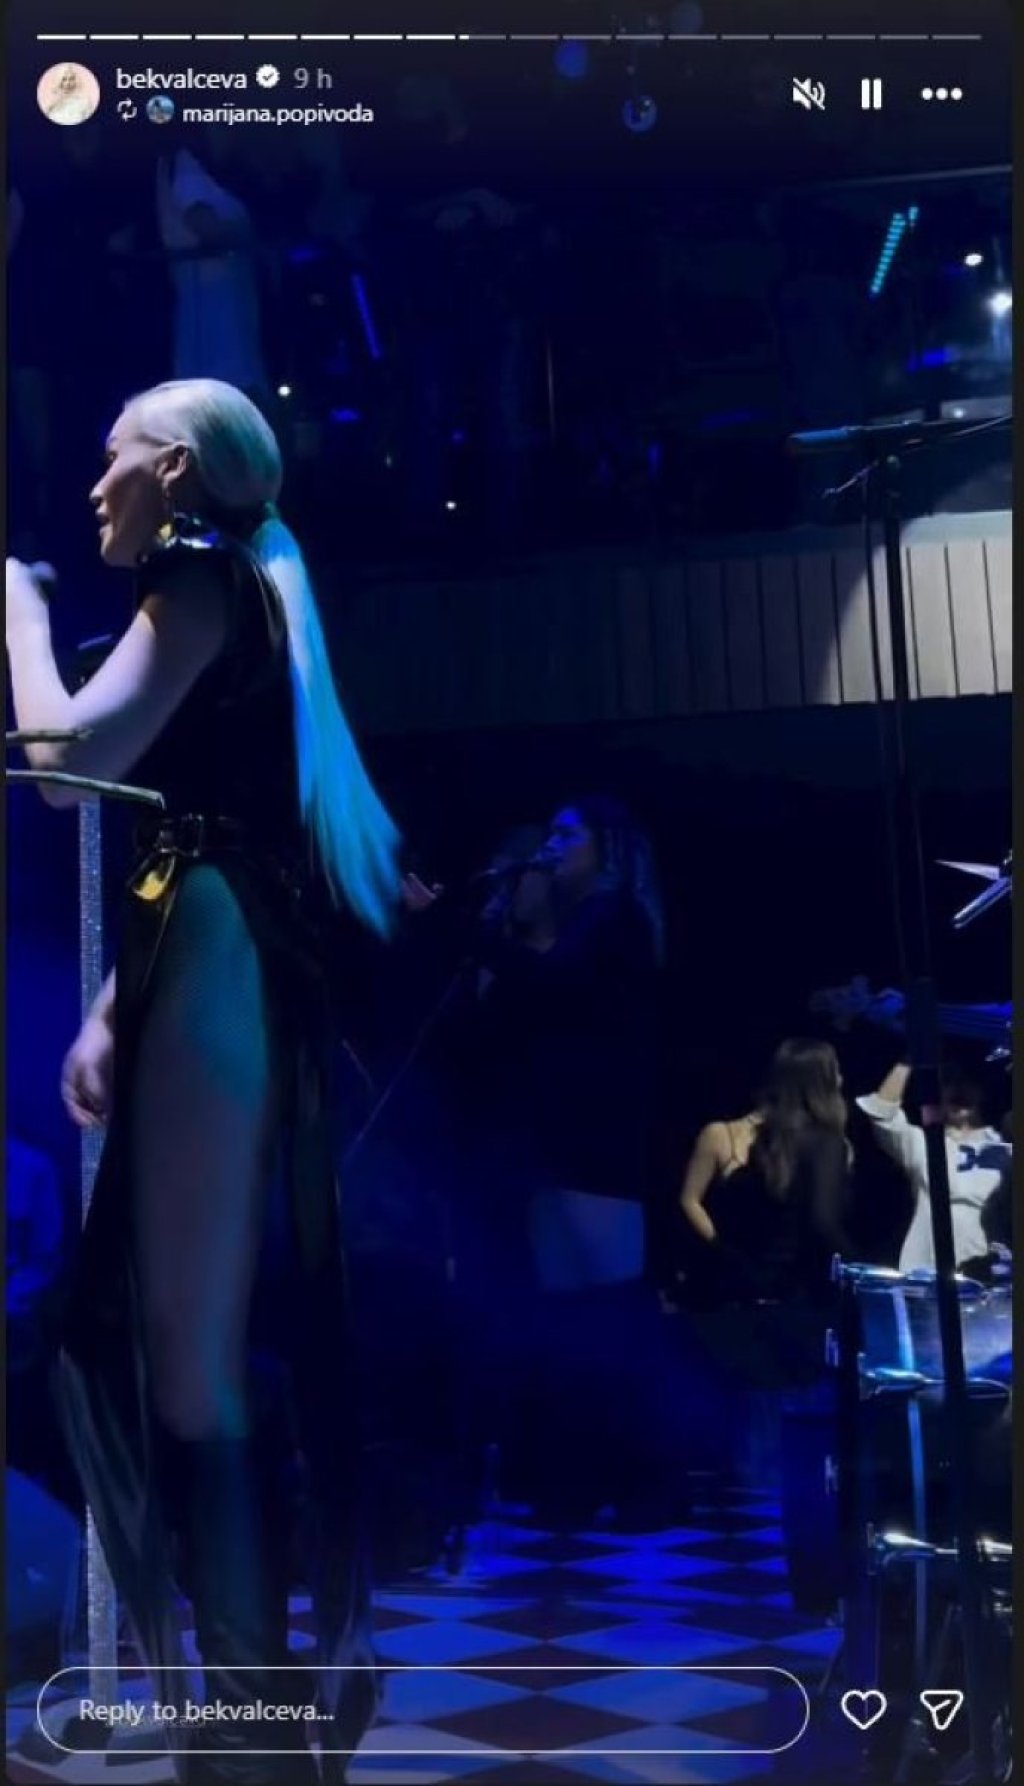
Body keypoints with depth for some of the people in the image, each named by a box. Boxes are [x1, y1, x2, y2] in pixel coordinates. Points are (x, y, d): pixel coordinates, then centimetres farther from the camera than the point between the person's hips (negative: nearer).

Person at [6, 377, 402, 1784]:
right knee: (231, 1348, 13)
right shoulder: (237, 596, 24)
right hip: (216, 969, 10)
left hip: (215, 976, -10)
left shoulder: (204, 580, -3)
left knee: (195, 1364, -7)